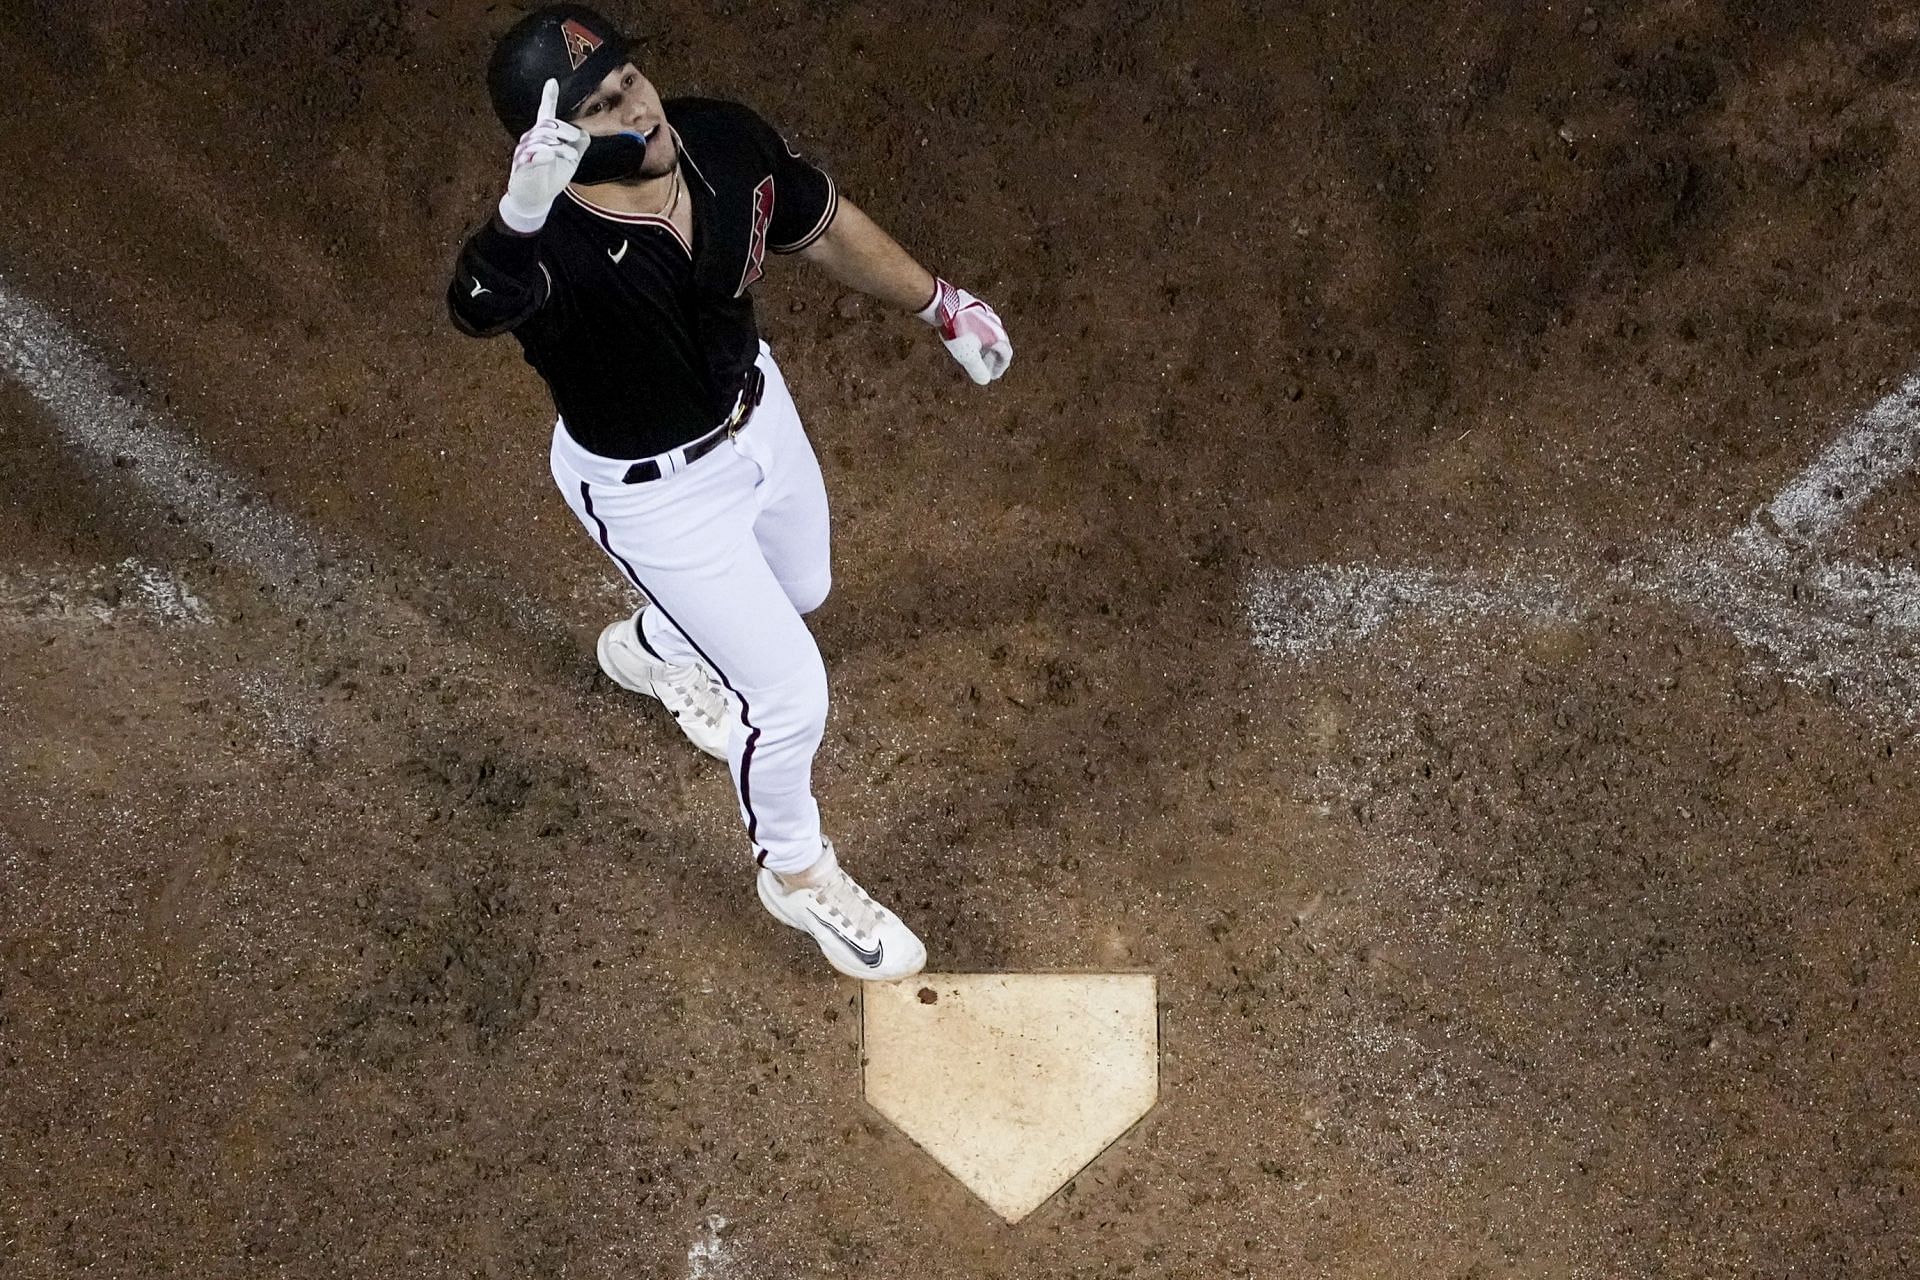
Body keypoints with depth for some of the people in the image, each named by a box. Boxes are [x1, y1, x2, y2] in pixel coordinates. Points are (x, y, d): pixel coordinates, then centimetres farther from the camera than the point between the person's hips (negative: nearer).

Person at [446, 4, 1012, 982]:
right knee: (791, 696, 3)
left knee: (798, 590, 32)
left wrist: (941, 306, 10)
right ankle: (796, 874, 35)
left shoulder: (726, 141, -21)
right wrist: (520, 215, -82)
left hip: (754, 414, 6)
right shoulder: (547, 245, -38)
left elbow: (823, 228, -1)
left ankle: (650, 650, 66)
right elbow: (478, 305, -62)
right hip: (649, 491, -6)